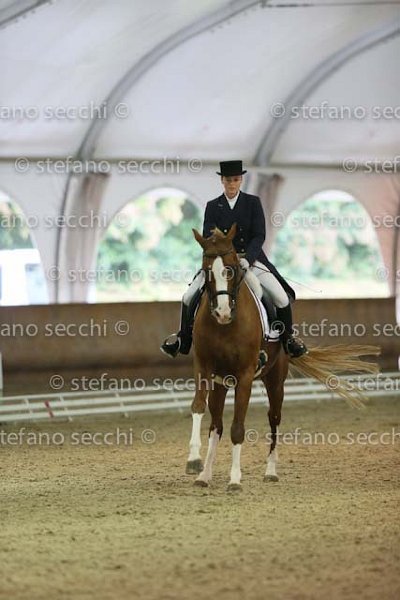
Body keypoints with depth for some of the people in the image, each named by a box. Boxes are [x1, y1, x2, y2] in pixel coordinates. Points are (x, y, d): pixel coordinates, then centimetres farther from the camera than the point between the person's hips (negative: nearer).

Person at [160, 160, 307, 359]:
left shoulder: (253, 202, 0)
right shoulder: (212, 207, 3)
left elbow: (259, 235, -8)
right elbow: (207, 238, -3)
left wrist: (247, 259, -24)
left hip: (251, 258, -1)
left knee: (282, 298, -17)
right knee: (189, 297, -9)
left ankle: (287, 338, 7)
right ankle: (183, 339, 12)